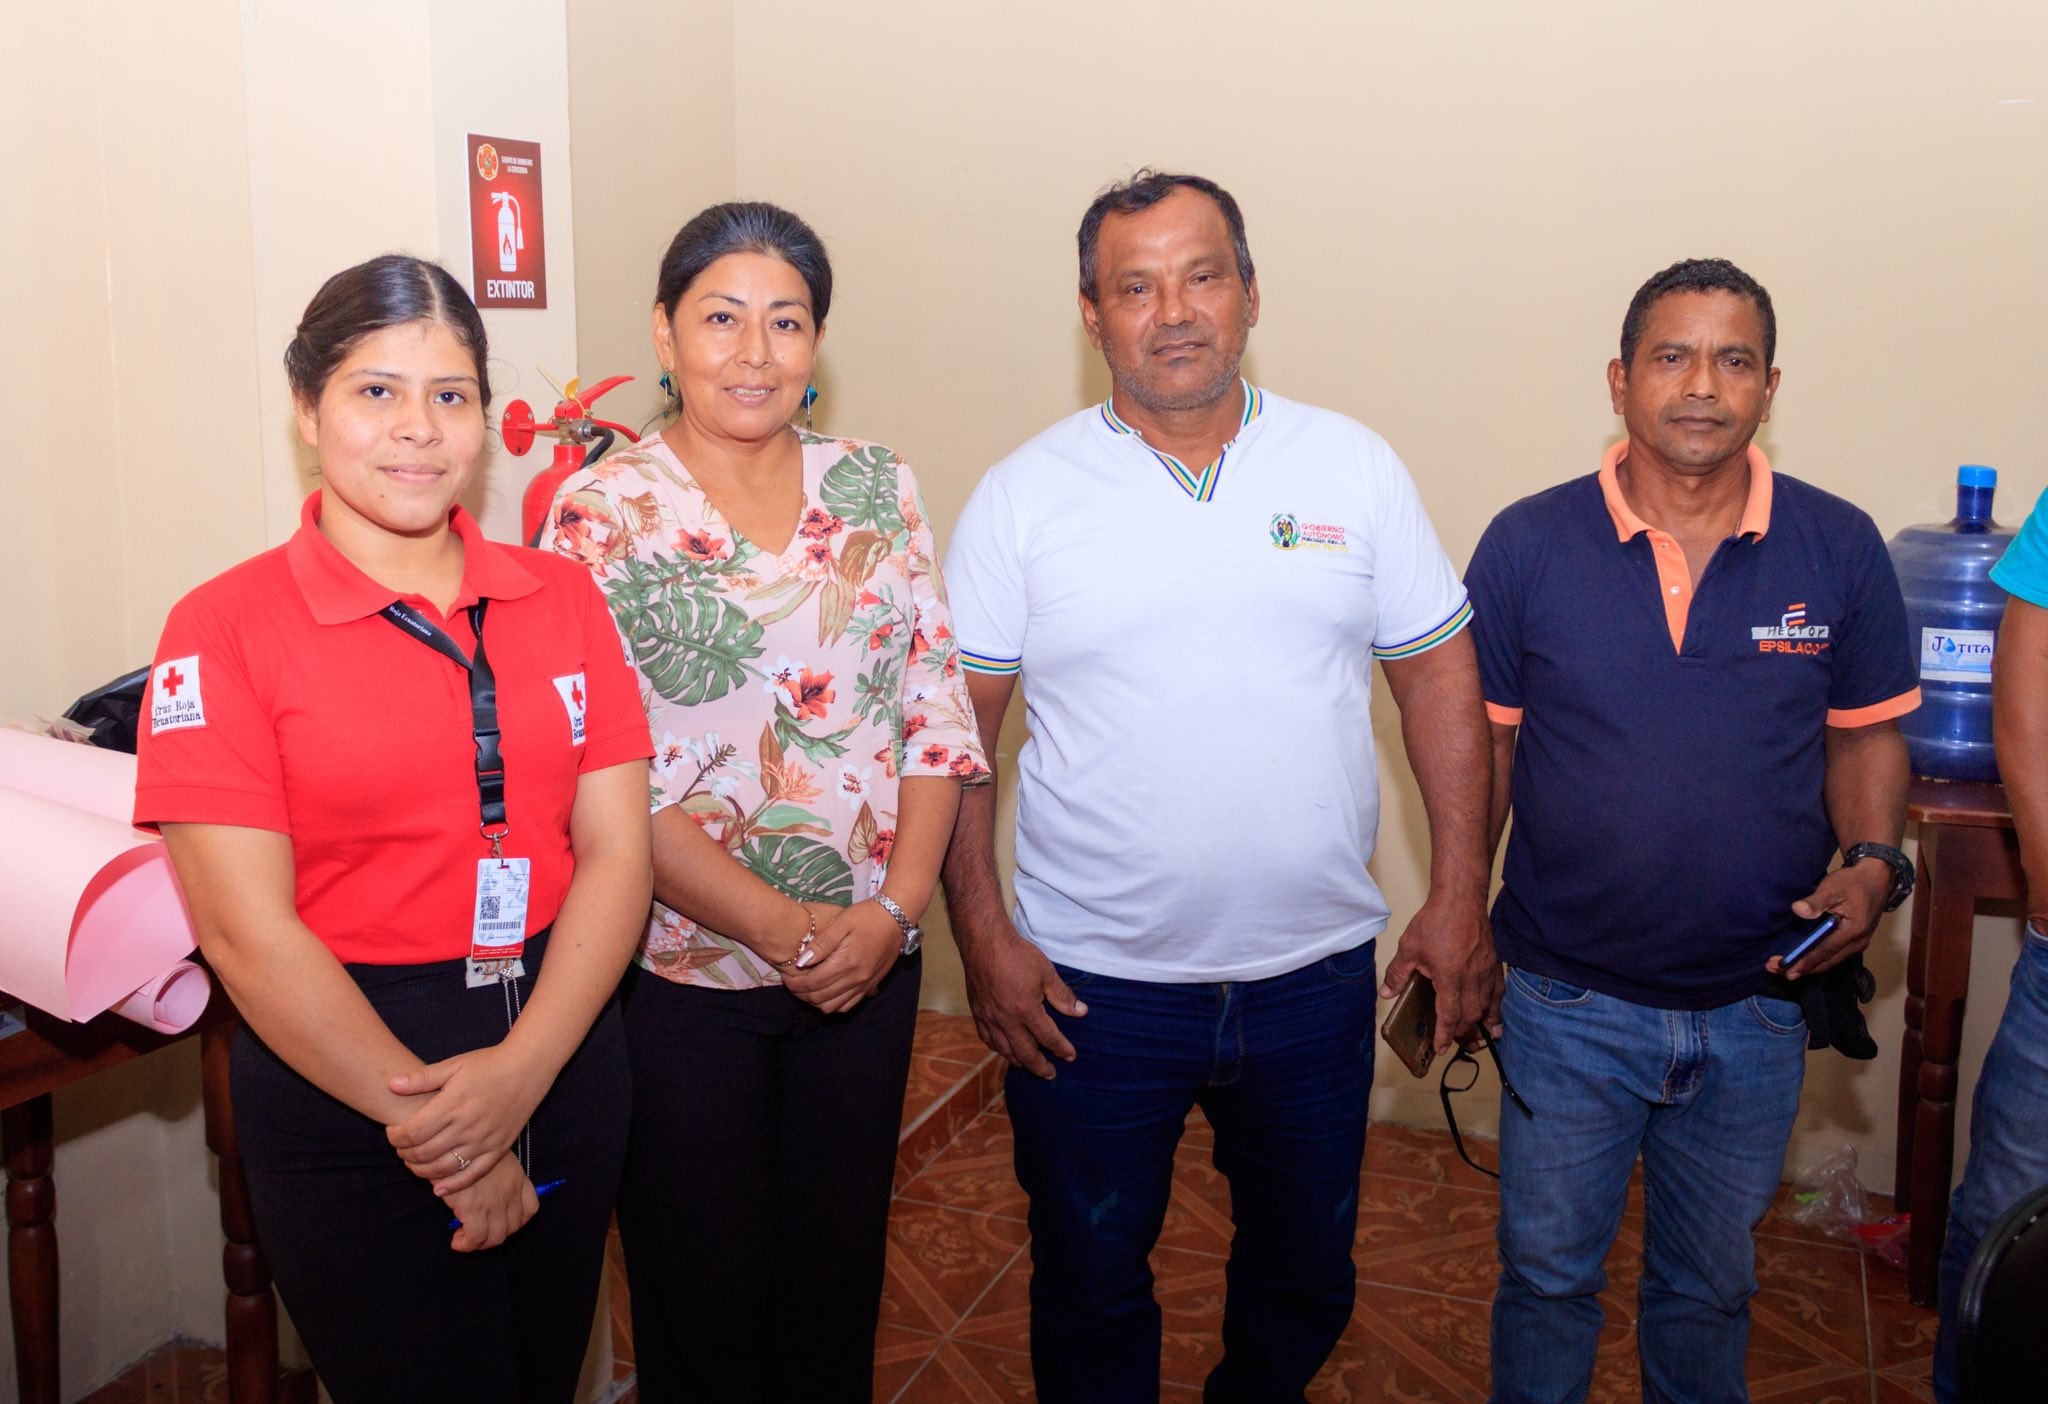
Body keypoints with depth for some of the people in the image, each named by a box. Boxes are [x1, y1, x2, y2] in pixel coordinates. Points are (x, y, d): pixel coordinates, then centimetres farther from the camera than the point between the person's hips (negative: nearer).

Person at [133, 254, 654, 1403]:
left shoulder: (561, 598, 3)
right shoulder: (228, 628, -8)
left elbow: (615, 850, -2)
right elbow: (247, 929, -13)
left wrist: (519, 1072, -15)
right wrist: (431, 1121, -12)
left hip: (562, 1049, 4)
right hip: (343, 1083, -3)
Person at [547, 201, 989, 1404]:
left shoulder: (879, 489, 4)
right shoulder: (602, 513, -6)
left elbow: (940, 713, 2)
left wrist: (896, 905, -11)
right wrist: (782, 930, -17)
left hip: (871, 962, 3)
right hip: (681, 967, -3)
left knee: (840, 1272, 17)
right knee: (701, 1293, 12)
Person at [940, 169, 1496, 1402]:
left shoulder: (1356, 468, 0)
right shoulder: (1024, 498, -5)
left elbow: (1440, 679, 4)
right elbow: (959, 728, -3)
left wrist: (1461, 896, -1)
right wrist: (983, 934, -8)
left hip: (1316, 974, 2)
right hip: (1092, 983, -1)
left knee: (1305, 1277, 22)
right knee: (1090, 1292, 16)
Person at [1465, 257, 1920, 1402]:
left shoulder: (1839, 549, -4)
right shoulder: (1526, 545, -8)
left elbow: (1867, 735, 6)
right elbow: (1485, 745, -1)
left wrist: (1873, 863, -13)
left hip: (1755, 1008, 2)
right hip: (1566, 1000, -1)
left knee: (1712, 1283, 22)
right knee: (1547, 1272, 16)